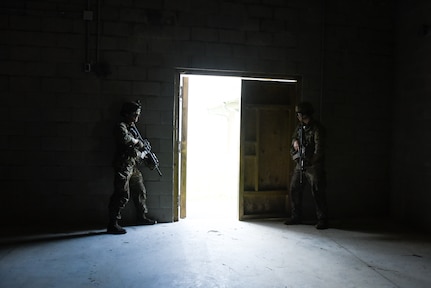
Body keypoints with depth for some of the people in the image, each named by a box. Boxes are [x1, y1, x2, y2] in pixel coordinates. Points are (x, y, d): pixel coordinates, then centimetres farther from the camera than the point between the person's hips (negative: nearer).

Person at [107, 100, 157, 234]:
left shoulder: (133, 127, 15)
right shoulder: (121, 127, -11)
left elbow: (140, 146, 19)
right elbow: (125, 138, -34)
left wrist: (143, 153, 0)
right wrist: (137, 141, -16)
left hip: (133, 166, 9)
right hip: (123, 167, -9)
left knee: (140, 191, 18)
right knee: (122, 195, -8)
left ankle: (142, 217, 34)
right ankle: (112, 224, 0)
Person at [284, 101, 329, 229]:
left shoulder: (317, 128, -12)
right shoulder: (300, 126, 12)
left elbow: (319, 148, -15)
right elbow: (294, 136, 29)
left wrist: (311, 161, -13)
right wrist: (295, 141, 6)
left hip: (313, 166, -8)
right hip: (300, 164, 8)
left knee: (318, 193, -4)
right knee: (294, 190, 9)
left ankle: (322, 220, 6)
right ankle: (296, 216, 22)